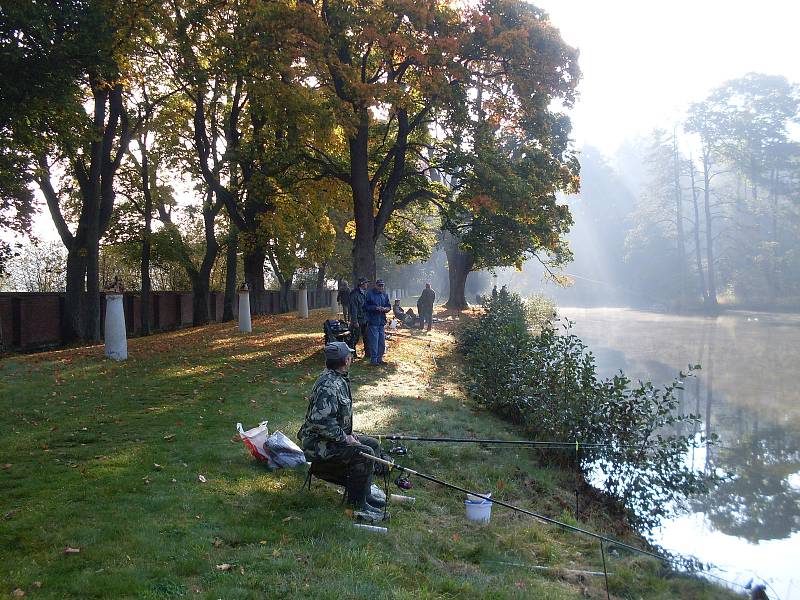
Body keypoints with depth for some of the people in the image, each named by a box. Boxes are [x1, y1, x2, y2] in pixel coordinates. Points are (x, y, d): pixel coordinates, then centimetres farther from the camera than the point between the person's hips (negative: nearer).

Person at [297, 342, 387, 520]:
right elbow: (321, 421, -33)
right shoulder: (329, 385, -26)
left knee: (374, 445, 11)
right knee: (364, 454, -23)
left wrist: (348, 435, 10)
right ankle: (357, 505, -10)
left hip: (336, 437, 11)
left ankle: (364, 493, 15)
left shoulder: (339, 379, 8)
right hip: (319, 444, -11)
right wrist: (345, 438, -22)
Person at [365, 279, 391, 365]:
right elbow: (366, 306, -9)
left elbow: (389, 306, 14)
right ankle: (373, 359, 0)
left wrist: (385, 309, -8)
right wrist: (375, 308, -19)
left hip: (382, 321, 6)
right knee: (374, 341, -7)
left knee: (382, 341, 10)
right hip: (373, 321, -6)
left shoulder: (384, 295, 12)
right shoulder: (370, 294, -6)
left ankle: (379, 358, 20)